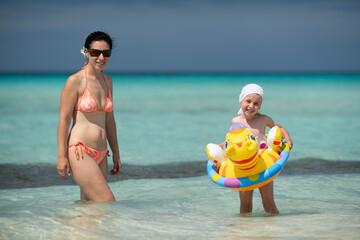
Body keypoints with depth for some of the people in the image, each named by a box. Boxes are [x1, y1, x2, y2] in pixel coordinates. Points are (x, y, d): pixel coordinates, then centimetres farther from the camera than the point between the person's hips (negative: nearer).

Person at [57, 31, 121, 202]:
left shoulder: (107, 81, 13)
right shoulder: (75, 81, -8)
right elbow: (63, 120, -8)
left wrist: (115, 152, 21)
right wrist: (61, 156, -12)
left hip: (100, 155, 7)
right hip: (79, 152, -7)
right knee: (108, 203, -14)